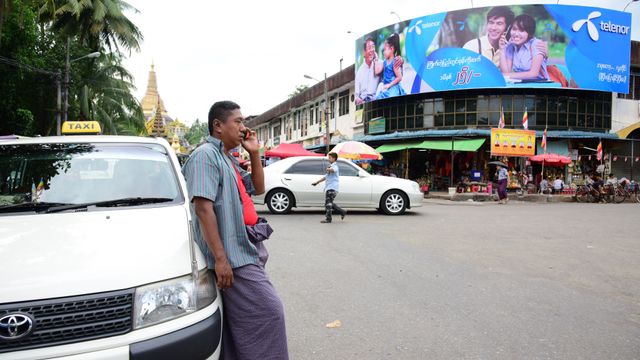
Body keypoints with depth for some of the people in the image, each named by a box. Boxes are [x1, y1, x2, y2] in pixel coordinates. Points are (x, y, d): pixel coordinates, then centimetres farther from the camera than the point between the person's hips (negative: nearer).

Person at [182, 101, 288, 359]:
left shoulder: (228, 159, 18)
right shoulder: (206, 155, -11)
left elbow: (258, 188, 24)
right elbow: (203, 207, -20)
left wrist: (254, 153, 11)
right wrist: (220, 258, -24)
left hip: (246, 250, 10)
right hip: (233, 256, -10)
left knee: (240, 323, 16)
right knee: (268, 312, -11)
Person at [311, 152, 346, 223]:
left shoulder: (335, 166, -6)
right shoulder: (331, 166, 26)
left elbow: (333, 169, -33)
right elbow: (326, 177, 36)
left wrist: (329, 169, -51)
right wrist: (317, 182, 36)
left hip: (332, 188, -10)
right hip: (328, 188, 10)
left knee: (328, 203, -10)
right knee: (330, 204, 13)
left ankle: (328, 219, -8)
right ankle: (342, 212, 21)